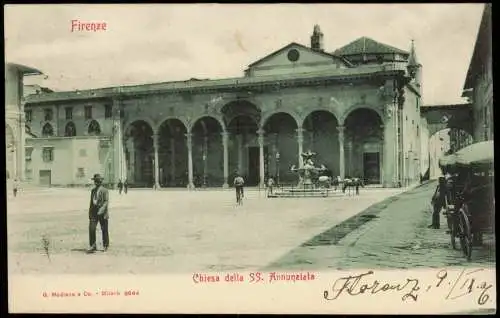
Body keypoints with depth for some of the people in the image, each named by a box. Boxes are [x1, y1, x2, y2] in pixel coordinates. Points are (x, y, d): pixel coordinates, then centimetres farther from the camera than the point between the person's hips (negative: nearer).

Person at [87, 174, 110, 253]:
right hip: (94, 212, 5)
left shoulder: (104, 190, -6)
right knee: (91, 229, -8)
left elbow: (106, 201, -14)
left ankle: (105, 246, 20)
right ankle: (93, 246, -4)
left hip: (102, 212, -5)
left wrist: (102, 209, -27)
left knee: (104, 230, 5)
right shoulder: (93, 190, 15)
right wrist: (90, 212, 18)